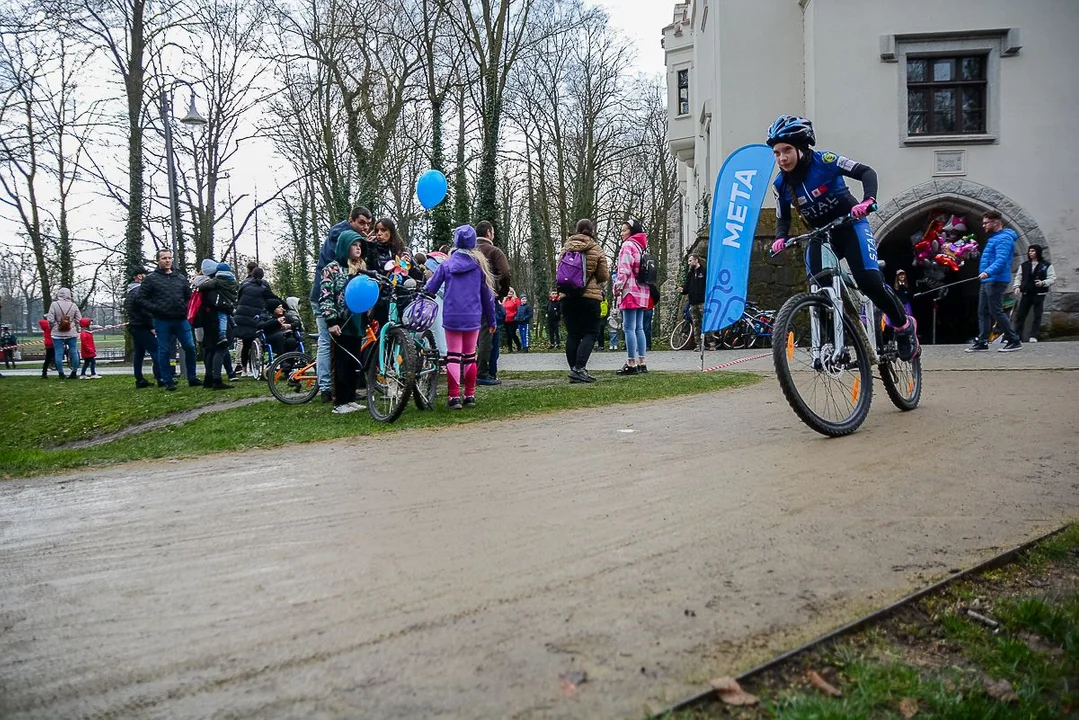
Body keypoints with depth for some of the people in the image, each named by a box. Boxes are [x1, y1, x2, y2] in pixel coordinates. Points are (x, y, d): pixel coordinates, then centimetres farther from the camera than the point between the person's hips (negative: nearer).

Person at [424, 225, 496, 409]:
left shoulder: (446, 264, 1)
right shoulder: (479, 264, 3)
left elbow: (430, 289, 2)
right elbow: (487, 294, 7)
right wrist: (491, 320, 15)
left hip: (451, 316, -1)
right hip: (473, 317, 1)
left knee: (453, 356, 3)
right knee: (469, 356, 11)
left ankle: (454, 397, -2)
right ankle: (470, 396, 12)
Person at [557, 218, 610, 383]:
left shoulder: (566, 248, 6)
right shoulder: (596, 250, -3)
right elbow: (604, 276, -1)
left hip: (567, 296, 4)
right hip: (589, 296, -4)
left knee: (572, 334, 8)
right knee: (590, 333, -1)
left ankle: (574, 370, 7)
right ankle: (579, 368, -16)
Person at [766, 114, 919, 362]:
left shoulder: (823, 161, -19)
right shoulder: (781, 184, -6)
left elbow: (866, 172, -21)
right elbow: (783, 218, 4)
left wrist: (868, 200, -39)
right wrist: (780, 238, -18)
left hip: (850, 225, -5)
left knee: (870, 281, -20)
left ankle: (904, 325, 5)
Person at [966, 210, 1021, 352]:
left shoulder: (1003, 238, -13)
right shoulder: (993, 238, 19)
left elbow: (1001, 260, -27)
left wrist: (988, 272, -40)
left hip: (996, 281, -10)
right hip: (987, 281, 10)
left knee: (996, 312, -10)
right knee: (983, 313, 8)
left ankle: (1014, 341, -3)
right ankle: (982, 342, 10)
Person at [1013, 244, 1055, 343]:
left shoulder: (1047, 265, 2)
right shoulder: (1024, 265, 10)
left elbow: (1052, 278, -1)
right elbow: (1018, 277, 13)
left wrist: (1043, 283, -19)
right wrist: (1017, 286, -3)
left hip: (1039, 295, -2)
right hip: (1026, 294, 2)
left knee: (1037, 316, 0)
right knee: (1020, 315, -1)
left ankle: (1033, 336, 2)